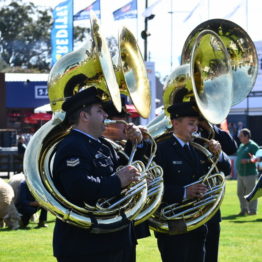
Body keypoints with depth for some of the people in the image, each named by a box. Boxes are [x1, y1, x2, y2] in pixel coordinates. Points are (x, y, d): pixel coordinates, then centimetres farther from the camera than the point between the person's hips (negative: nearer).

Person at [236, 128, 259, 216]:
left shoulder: (253, 146, -9)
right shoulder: (241, 146, 18)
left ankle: (252, 210, 0)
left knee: (250, 193, -6)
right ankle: (244, 209, 19)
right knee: (240, 192, 10)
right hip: (240, 173, 9)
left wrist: (248, 160, -27)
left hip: (250, 173, -9)